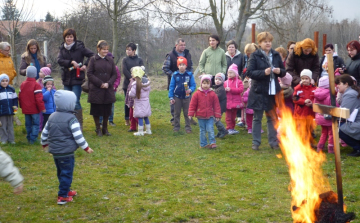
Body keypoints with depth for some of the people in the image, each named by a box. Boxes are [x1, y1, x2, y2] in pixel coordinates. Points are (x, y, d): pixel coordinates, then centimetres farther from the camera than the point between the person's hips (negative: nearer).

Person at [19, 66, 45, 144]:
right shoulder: (36, 85, -14)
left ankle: (29, 138, 19)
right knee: (35, 124, 0)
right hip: (35, 110, -6)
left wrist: (22, 106, 22)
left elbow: (20, 97, 11)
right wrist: (42, 108, -11)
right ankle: (33, 139, -7)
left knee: (28, 124, 14)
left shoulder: (22, 84, 6)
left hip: (26, 109, 6)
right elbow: (39, 98, -18)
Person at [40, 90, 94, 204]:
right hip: (66, 152, -7)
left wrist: (44, 143, 34)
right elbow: (78, 136, -17)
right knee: (66, 174, 2)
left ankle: (66, 190, 35)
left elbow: (45, 133, 15)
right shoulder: (71, 119, -15)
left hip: (55, 151, 7)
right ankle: (62, 197, 5)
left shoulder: (52, 117, 6)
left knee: (61, 172, 21)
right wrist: (86, 148, -5)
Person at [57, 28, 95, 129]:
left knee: (75, 102, -9)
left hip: (77, 79, -5)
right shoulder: (62, 48, 8)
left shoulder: (80, 47, -4)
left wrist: (85, 65, -14)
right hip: (66, 79, 5)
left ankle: (79, 124, -2)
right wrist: (71, 62, -19)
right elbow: (59, 60, -6)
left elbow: (92, 55, -2)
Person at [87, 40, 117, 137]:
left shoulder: (110, 60, 8)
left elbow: (114, 74, 9)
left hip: (108, 90, 3)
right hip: (96, 90, -3)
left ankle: (105, 129, 19)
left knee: (107, 111, 6)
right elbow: (89, 73, -5)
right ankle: (98, 129, 14)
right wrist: (100, 83, -12)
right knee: (96, 110, 2)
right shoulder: (93, 59, -1)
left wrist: (108, 83, -8)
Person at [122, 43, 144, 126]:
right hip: (127, 84, 0)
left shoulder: (139, 60, 7)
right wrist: (131, 78, -17)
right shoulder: (125, 60, 7)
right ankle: (127, 119, 12)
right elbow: (124, 70, -5)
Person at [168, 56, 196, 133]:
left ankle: (188, 127, 14)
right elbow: (171, 86, 2)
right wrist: (171, 97, -2)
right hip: (177, 97, 1)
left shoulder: (189, 74, -4)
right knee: (177, 113, 9)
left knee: (187, 113, 6)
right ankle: (176, 126, 19)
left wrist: (190, 90, -25)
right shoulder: (175, 75, -2)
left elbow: (193, 85, -2)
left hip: (186, 97, -1)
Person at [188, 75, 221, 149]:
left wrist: (217, 115, 1)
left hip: (210, 116, 0)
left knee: (210, 129, -9)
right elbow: (192, 104, 1)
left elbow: (216, 105, 4)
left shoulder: (212, 94, 1)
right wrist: (190, 114, -2)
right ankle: (203, 144, 16)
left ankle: (212, 143, -1)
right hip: (200, 116, 0)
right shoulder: (197, 94, -2)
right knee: (202, 131, 7)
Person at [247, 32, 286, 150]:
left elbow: (283, 71, 14)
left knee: (272, 117, 10)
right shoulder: (255, 56, -5)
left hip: (273, 91, 4)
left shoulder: (276, 55, 8)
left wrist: (279, 71, -9)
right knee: (257, 118, 4)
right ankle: (256, 142, 12)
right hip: (259, 91, -4)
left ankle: (273, 141, 19)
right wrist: (264, 72, -24)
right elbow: (249, 72, -12)